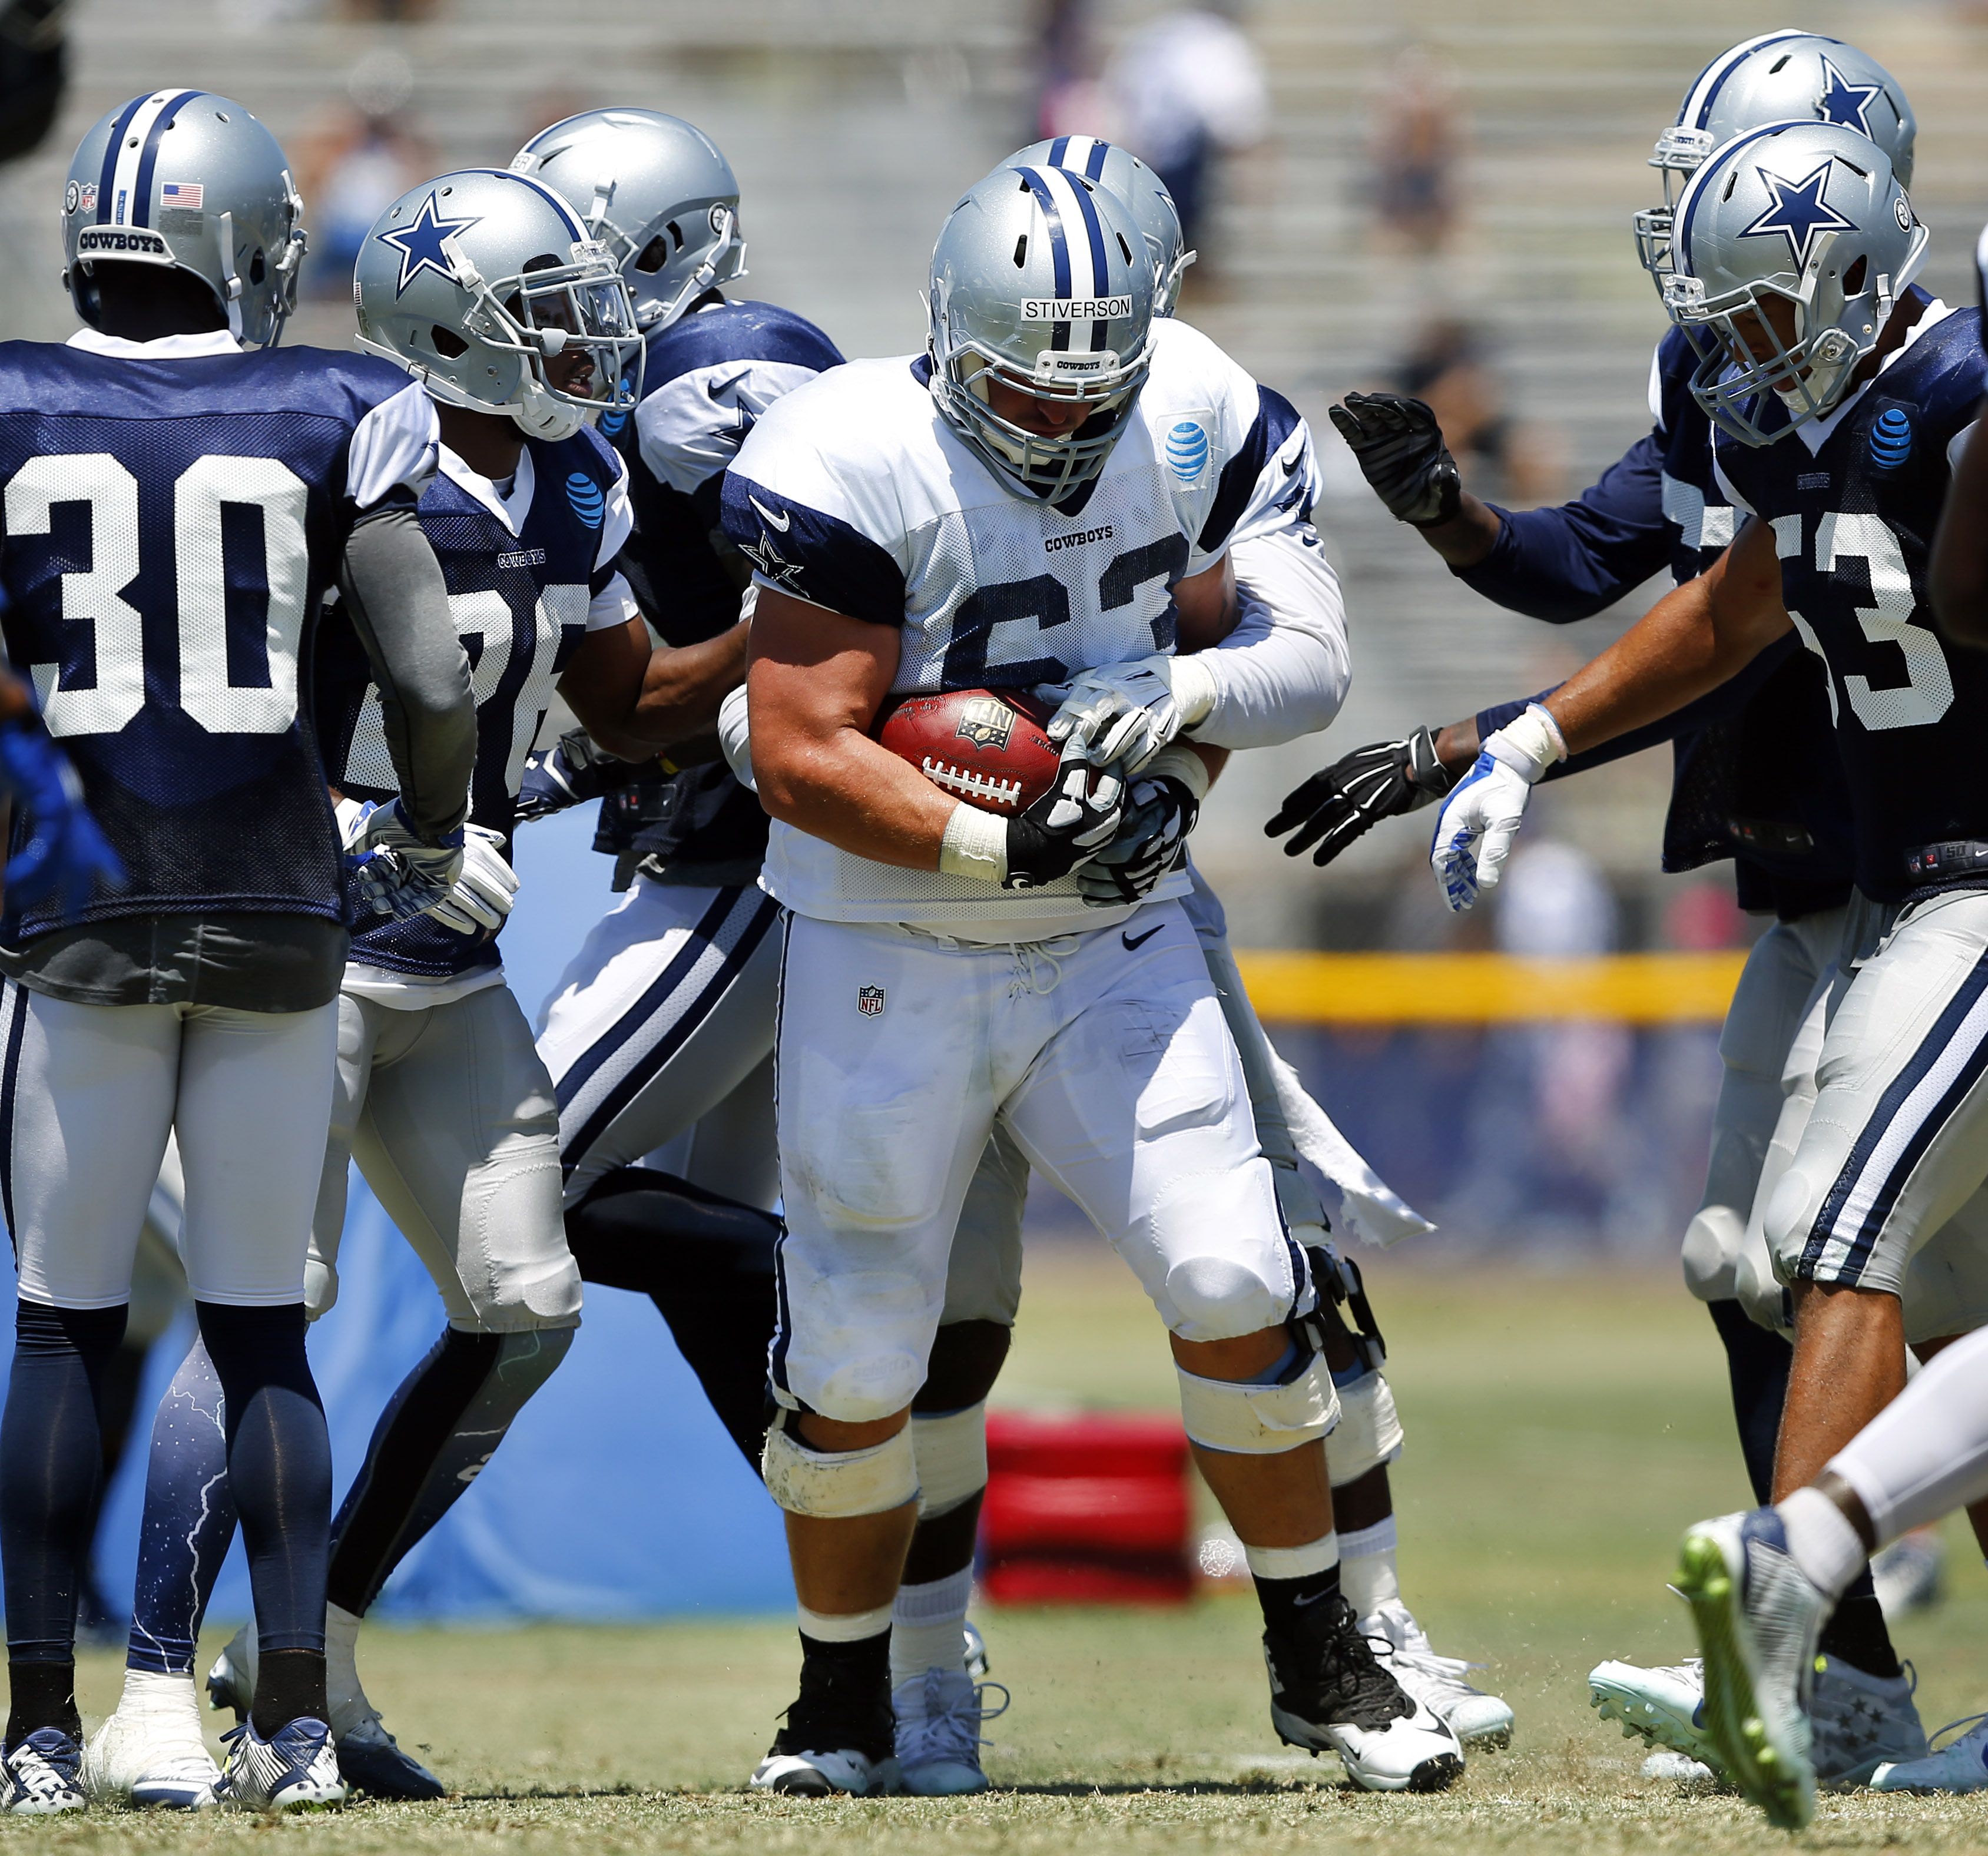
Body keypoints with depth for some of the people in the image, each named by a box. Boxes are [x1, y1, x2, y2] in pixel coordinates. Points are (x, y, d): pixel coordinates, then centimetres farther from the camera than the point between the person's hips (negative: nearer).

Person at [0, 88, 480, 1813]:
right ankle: (296, 1716, 2)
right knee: (263, 1331, 10)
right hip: (279, 915, 1)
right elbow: (432, 681, -7)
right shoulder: (333, 422, -2)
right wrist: (434, 842, 11)